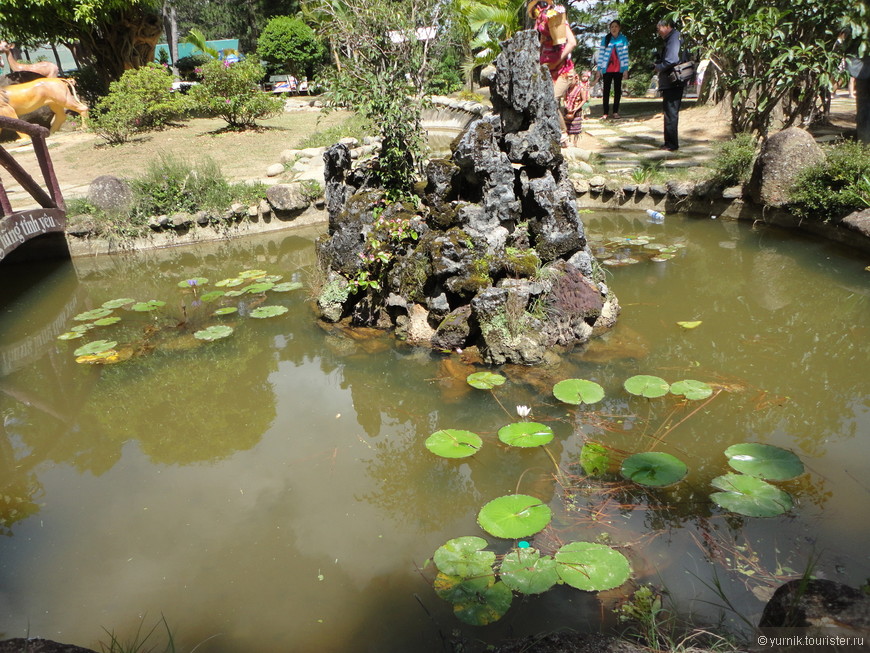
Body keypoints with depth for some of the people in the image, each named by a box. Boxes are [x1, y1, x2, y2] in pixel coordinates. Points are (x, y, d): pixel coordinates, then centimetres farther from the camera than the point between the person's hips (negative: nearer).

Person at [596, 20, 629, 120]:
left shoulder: (623, 39, 5)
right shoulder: (605, 39, 5)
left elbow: (625, 54, 3)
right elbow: (601, 54, 4)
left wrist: (626, 69, -4)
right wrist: (599, 69, -1)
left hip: (619, 69, 0)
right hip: (607, 69, 0)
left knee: (617, 90, 4)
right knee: (606, 90, -1)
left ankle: (615, 112, 9)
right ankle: (605, 112, 1)